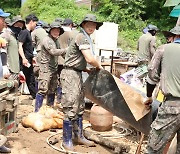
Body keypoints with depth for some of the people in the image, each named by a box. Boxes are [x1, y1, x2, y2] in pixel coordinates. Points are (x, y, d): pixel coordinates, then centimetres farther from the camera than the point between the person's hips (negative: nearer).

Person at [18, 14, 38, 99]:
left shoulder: (28, 32, 15)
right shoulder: (24, 32, -13)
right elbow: (20, 46, -21)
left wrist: (32, 57, 24)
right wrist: (23, 58, -29)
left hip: (29, 61, 10)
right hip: (25, 61, -10)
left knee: (31, 79, 14)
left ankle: (35, 95, 22)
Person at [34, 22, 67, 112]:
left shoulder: (56, 41, 18)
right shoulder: (47, 40, -11)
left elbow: (59, 52, 24)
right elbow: (53, 52, -23)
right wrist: (66, 50, -18)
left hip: (54, 69, 9)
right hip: (46, 69, -9)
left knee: (52, 90, 14)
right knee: (43, 90, -11)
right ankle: (37, 111, -7)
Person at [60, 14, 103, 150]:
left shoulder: (86, 38, 17)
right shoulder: (82, 37, -14)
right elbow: (90, 59, -21)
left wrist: (88, 70, 14)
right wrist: (99, 66, -4)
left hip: (77, 74, 10)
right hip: (70, 74, -10)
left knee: (80, 107, 15)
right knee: (71, 108, -5)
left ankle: (79, 136, 26)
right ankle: (67, 140, 6)